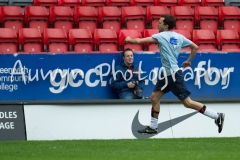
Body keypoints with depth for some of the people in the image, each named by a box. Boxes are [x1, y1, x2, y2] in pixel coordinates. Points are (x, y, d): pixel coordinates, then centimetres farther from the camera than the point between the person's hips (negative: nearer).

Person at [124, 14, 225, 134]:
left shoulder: (161, 36, -13)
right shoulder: (179, 37, 8)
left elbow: (139, 41, -12)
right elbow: (195, 47, 13)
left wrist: (129, 40, 8)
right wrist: (189, 61, 25)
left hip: (173, 74, -9)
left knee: (187, 103, -6)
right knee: (154, 97, 11)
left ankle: (217, 116, -3)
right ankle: (152, 127, 16)